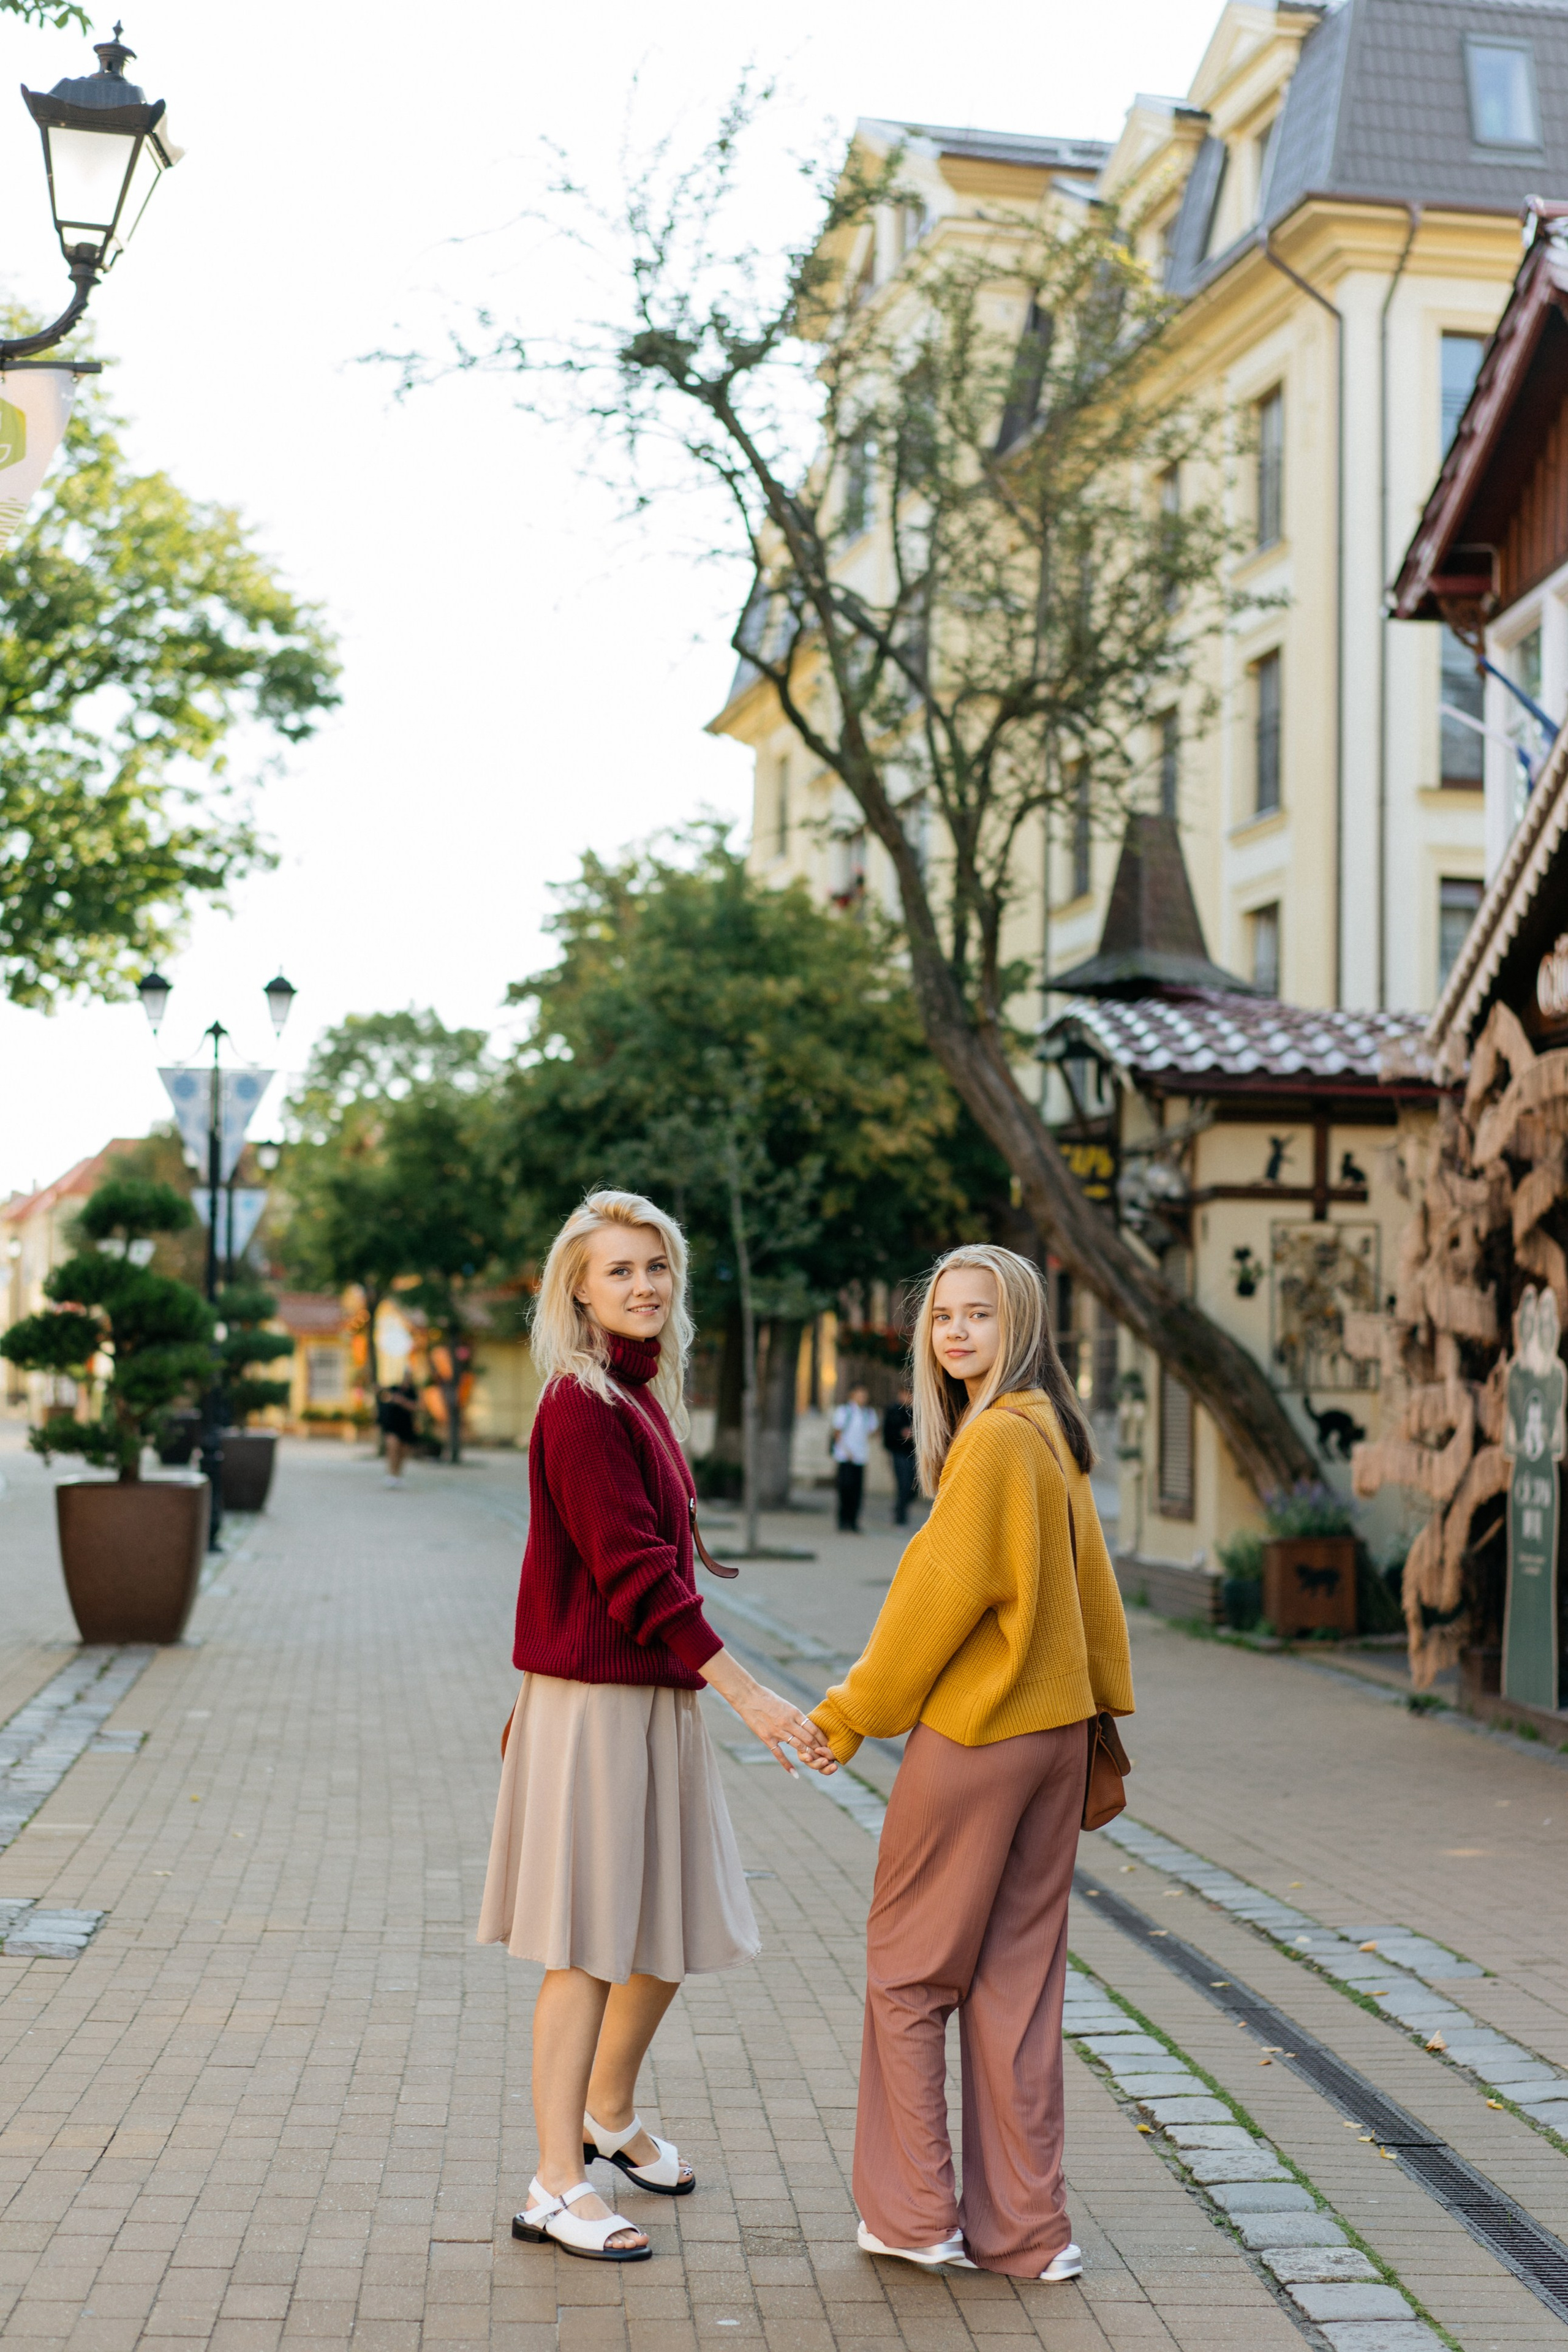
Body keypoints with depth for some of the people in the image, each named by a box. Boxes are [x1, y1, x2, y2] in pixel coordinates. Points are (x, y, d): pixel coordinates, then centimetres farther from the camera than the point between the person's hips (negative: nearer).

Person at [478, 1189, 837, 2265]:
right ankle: (557, 2187, 7)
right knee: (589, 1944, -2)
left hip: (660, 1700, 9)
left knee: (679, 1928, 17)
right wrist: (751, 1696, -22)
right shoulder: (582, 1407, -16)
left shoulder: (642, 1399, 13)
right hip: (594, 1703, -9)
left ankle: (610, 2114, 38)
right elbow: (634, 1573, -21)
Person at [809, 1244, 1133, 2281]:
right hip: (1053, 1730, 8)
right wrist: (1106, 1714, 22)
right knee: (1019, 1979, 11)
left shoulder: (995, 1437, -18)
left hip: (975, 1731, -8)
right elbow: (1093, 1588, 16)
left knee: (909, 1970, 6)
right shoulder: (1051, 1432, 10)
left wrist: (851, 1715, -8)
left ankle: (916, 2214, 14)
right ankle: (1026, 2228, 16)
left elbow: (947, 1591, -17)